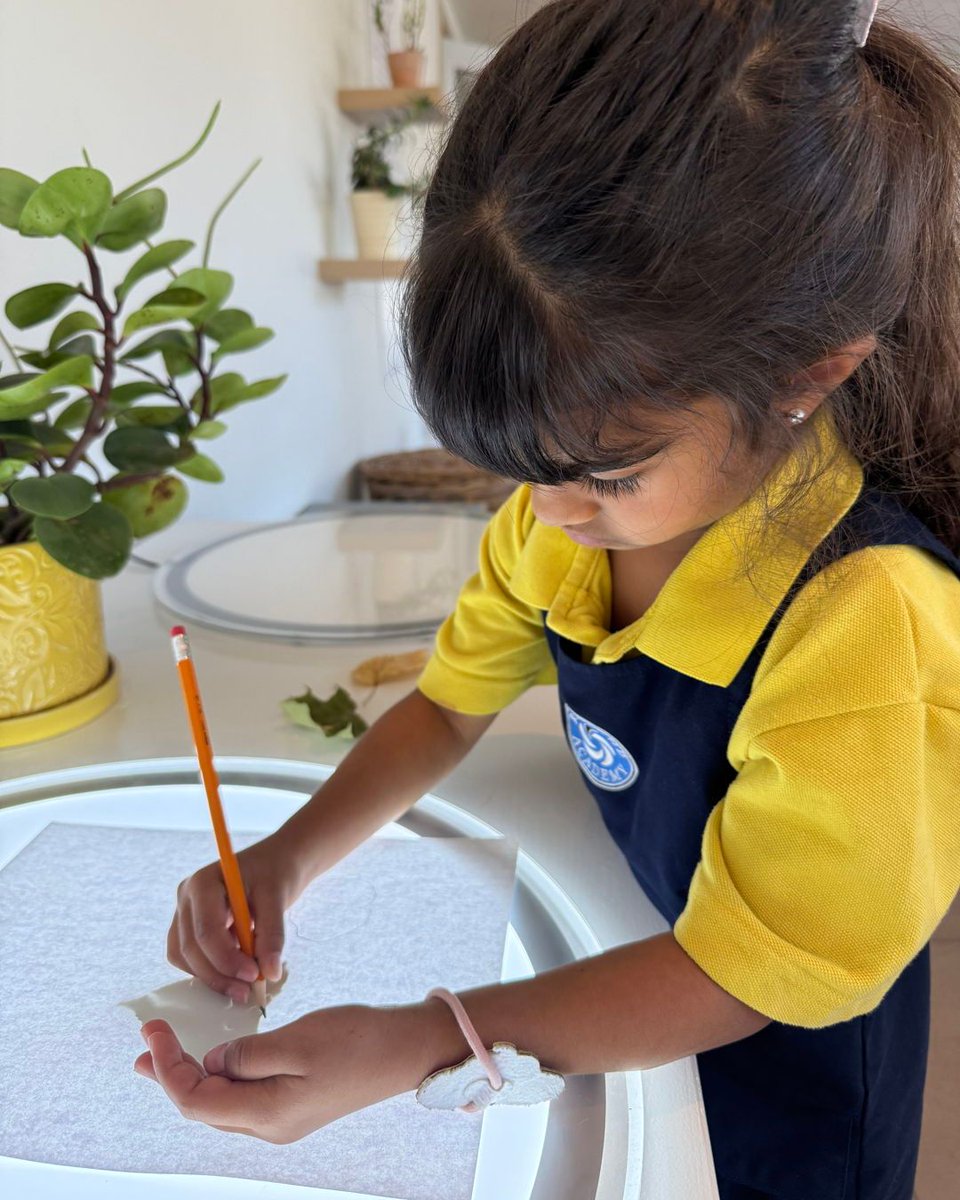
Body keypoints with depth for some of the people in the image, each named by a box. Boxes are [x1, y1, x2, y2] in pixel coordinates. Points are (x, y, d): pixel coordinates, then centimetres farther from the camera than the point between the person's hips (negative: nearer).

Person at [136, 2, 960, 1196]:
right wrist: (285, 857, -19)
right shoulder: (560, 508, -18)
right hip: (625, 952, 5)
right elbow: (448, 703, -5)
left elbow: (741, 980, -30)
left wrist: (414, 1043, -36)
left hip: (774, 1078, -4)